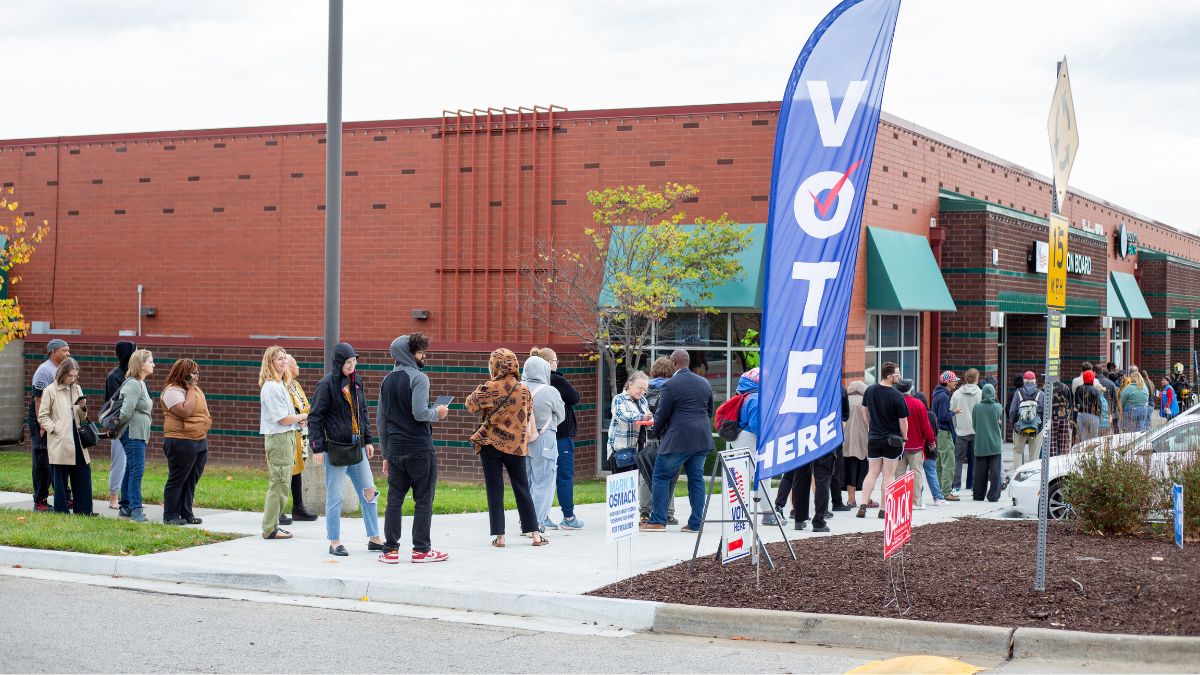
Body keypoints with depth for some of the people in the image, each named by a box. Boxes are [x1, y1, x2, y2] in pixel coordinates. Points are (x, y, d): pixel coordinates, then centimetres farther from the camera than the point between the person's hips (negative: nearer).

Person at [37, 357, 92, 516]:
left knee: (83, 473, 4)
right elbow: (42, 416, -2)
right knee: (60, 476, -1)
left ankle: (83, 509, 11)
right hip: (60, 442, -5)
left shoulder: (77, 389, 13)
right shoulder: (50, 391, -2)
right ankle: (62, 511, 6)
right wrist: (55, 429, -12)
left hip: (76, 440, 5)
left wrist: (83, 408, -2)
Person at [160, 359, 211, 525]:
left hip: (200, 441, 8)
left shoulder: (197, 390, 16)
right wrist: (190, 389, -17)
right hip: (181, 442, -8)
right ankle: (170, 516, 6)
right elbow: (185, 411, -24)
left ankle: (186, 513, 18)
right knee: (177, 480, -1)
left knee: (191, 480, 10)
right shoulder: (172, 391, -12)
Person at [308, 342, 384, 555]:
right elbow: (315, 417, -9)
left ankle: (374, 538, 17)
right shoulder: (327, 384, -10)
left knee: (369, 491, 8)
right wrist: (317, 448, -13)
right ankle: (335, 542, 10)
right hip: (335, 448, -7)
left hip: (357, 447, 7)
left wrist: (367, 440, 17)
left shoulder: (356, 382, 9)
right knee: (334, 497, 1)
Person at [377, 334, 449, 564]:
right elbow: (420, 413, -22)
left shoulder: (387, 380, 13)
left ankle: (390, 549, 7)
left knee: (394, 500, 8)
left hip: (395, 450, 6)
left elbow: (380, 420, 15)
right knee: (423, 500, 2)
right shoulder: (418, 378, -10)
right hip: (420, 449, -6)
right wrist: (438, 413, -1)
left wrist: (386, 453, 19)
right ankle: (421, 549, 5)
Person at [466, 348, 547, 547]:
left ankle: (499, 536, 2)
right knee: (522, 489, 11)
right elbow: (529, 413, 10)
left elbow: (470, 404, 2)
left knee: (494, 490, 4)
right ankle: (534, 533, 12)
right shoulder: (524, 390, -2)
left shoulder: (488, 389, -11)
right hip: (516, 445, 2)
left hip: (490, 444, -2)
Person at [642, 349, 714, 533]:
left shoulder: (671, 385, -11)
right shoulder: (705, 383, 10)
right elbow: (710, 411, 18)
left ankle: (658, 521, 3)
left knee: (661, 477, 4)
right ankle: (695, 523, 8)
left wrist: (658, 431, 12)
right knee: (696, 478, 10)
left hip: (678, 440, -6)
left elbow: (662, 414, -7)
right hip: (702, 440, 6)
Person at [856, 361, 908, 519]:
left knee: (873, 472, 12)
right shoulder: (897, 396, -17)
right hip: (892, 440, -4)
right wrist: (904, 437, 3)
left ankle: (863, 505, 1)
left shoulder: (870, 390, -1)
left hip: (873, 438, 5)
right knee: (888, 475, 4)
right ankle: (884, 509, 5)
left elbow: (864, 410, 13)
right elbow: (903, 420, -12)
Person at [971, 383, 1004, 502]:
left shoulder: (976, 407, -6)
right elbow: (1000, 422, 8)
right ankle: (993, 495, 1)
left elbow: (974, 425, 4)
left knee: (980, 470, 8)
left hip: (980, 443, 1)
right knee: (995, 471, 3)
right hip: (995, 443, -1)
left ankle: (978, 494, 13)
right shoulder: (997, 407, -7)